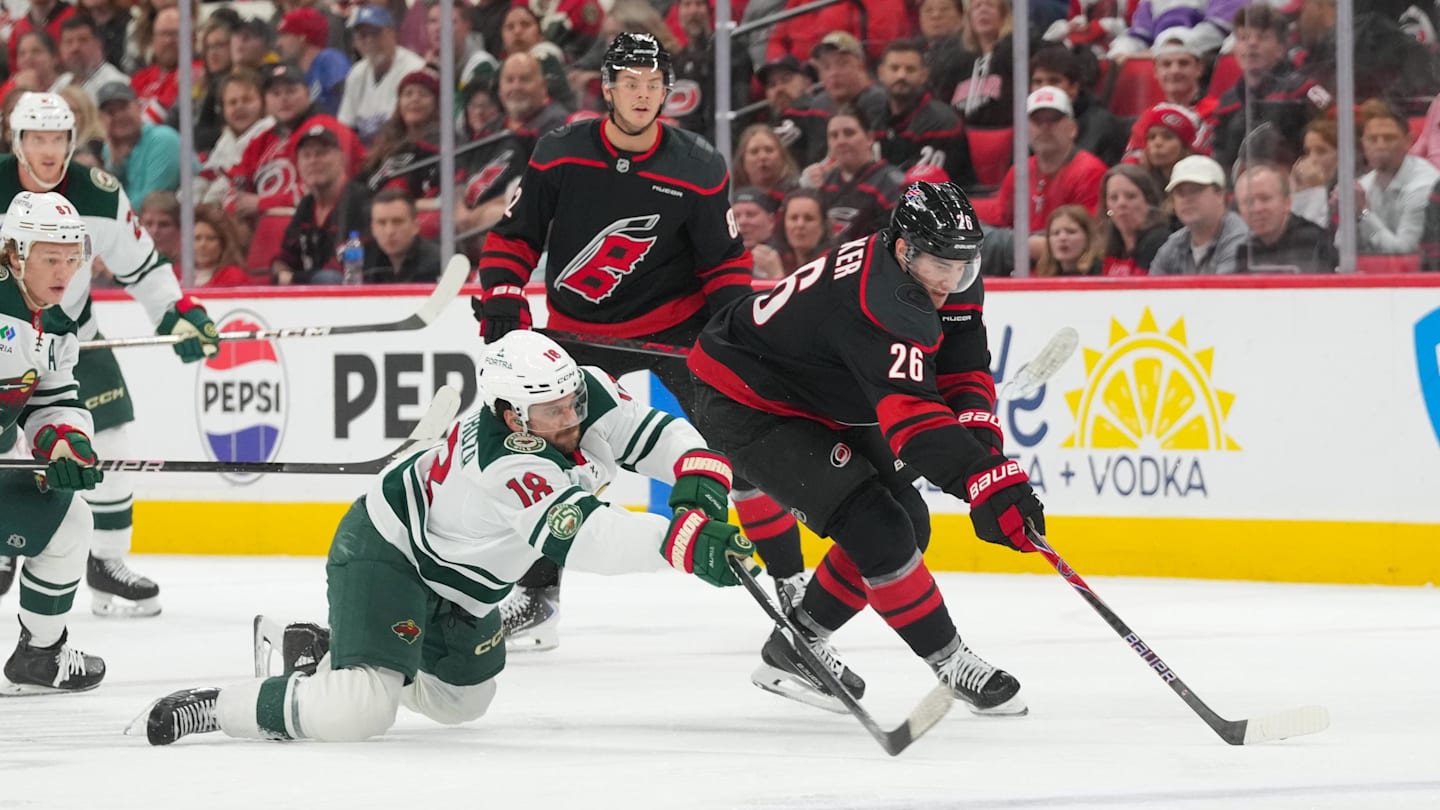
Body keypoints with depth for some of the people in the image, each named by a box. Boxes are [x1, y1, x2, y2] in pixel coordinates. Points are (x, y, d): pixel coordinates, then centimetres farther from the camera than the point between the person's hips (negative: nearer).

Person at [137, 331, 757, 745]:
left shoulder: (588, 393, -18)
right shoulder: (507, 465, -40)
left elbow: (658, 435, -13)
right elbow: (581, 536, -48)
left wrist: (701, 481, -34)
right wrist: (688, 542, -57)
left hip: (459, 583, 9)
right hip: (385, 554, -9)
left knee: (463, 699, 28)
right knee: (356, 714, -27)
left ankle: (323, 652, 43)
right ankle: (211, 709, -7)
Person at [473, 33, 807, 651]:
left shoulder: (699, 170, -12)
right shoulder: (560, 155, -11)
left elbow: (725, 262, -1)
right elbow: (514, 236, -1)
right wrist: (501, 305, -12)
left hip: (676, 323, -1)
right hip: (580, 330, 1)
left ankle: (789, 581, 2)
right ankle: (537, 595, 10)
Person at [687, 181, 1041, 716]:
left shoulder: (953, 280, -8)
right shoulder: (880, 301, -38)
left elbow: (962, 376, -5)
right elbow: (911, 412, -48)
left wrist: (984, 446, -24)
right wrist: (986, 480, -58)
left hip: (826, 405, 10)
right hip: (746, 405, -10)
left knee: (907, 523, 9)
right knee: (875, 527, -19)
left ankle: (796, 645, 22)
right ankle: (949, 663, -7)